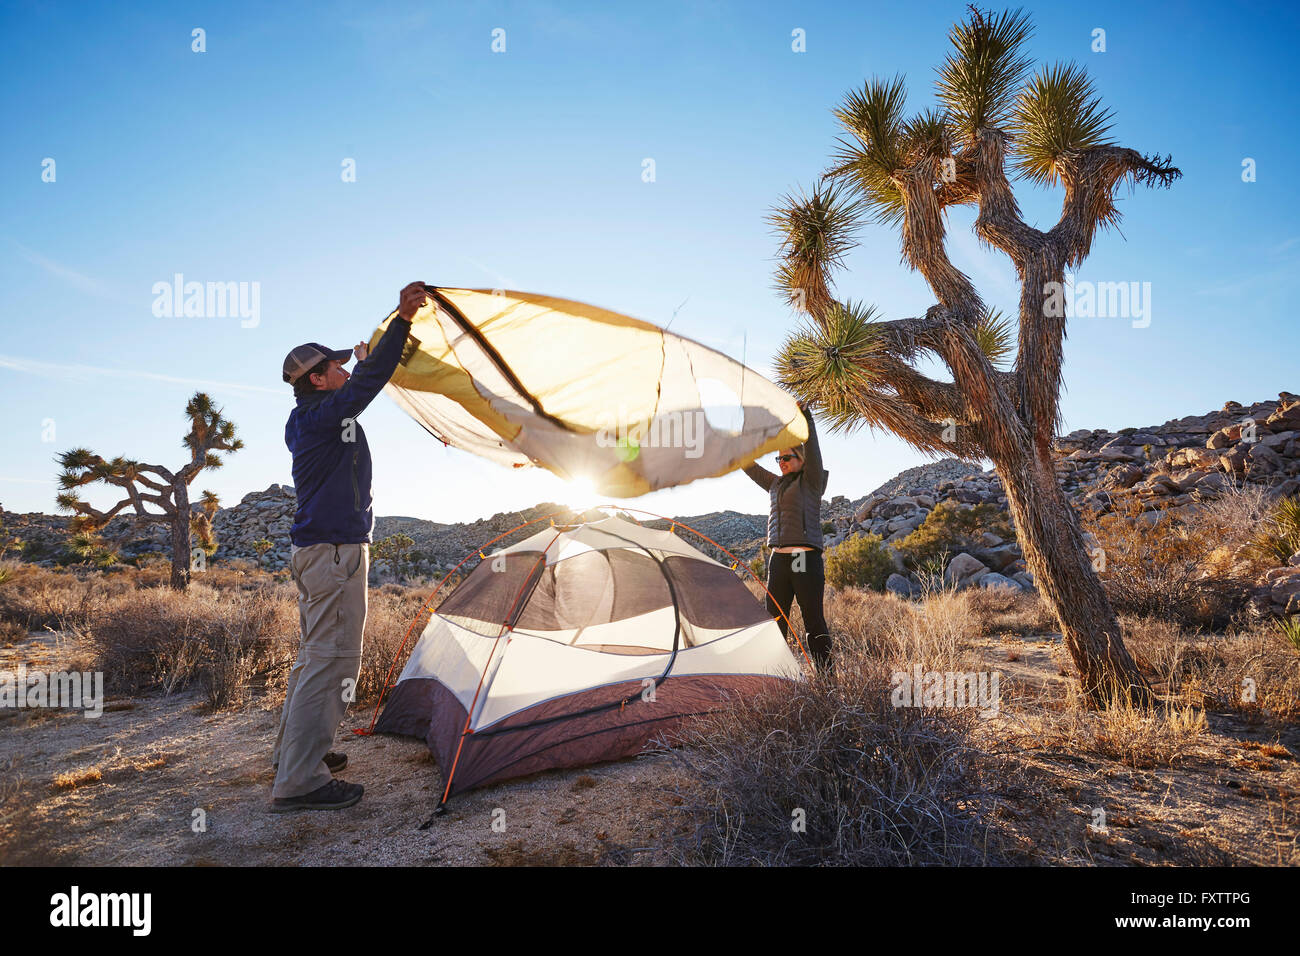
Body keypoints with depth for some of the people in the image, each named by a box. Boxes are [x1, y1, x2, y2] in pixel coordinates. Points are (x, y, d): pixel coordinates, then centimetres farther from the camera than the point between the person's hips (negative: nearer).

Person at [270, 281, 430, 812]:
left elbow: (359, 387, 36)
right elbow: (368, 383, -27)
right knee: (332, 659, -8)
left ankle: (292, 754, 29)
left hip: (317, 549, 11)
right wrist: (402, 320, -31)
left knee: (317, 655, 18)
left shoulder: (306, 420, 17)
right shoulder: (325, 415, -13)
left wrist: (362, 361, 50)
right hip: (337, 550, -11)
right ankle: (299, 783, -3)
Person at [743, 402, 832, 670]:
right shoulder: (776, 484, 18)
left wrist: (806, 417, -25)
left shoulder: (811, 482, 0)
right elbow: (750, 467, 26)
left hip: (806, 559, -6)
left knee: (814, 620, -3)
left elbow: (812, 449, -15)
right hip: (778, 560, 6)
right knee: (775, 619, 7)